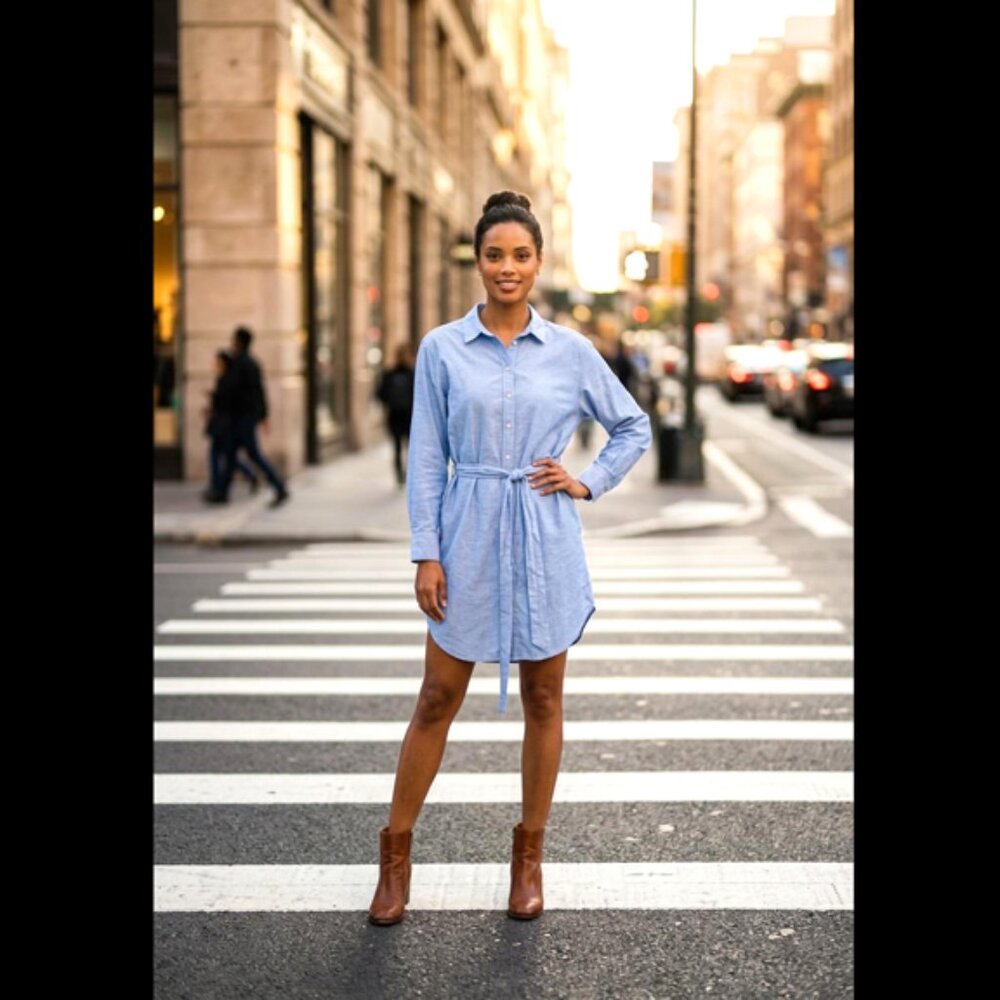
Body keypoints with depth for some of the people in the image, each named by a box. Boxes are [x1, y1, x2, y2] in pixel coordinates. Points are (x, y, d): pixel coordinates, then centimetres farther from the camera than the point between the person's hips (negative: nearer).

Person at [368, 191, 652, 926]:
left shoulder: (571, 351, 1)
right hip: (469, 541, -1)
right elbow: (426, 459, -1)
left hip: (545, 544, 1)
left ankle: (529, 854, 24)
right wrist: (427, 554, -6)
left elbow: (634, 428, 13)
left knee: (543, 700, 9)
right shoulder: (442, 349, -1)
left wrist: (589, 484, 0)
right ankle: (396, 851, 19)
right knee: (438, 699, 5)